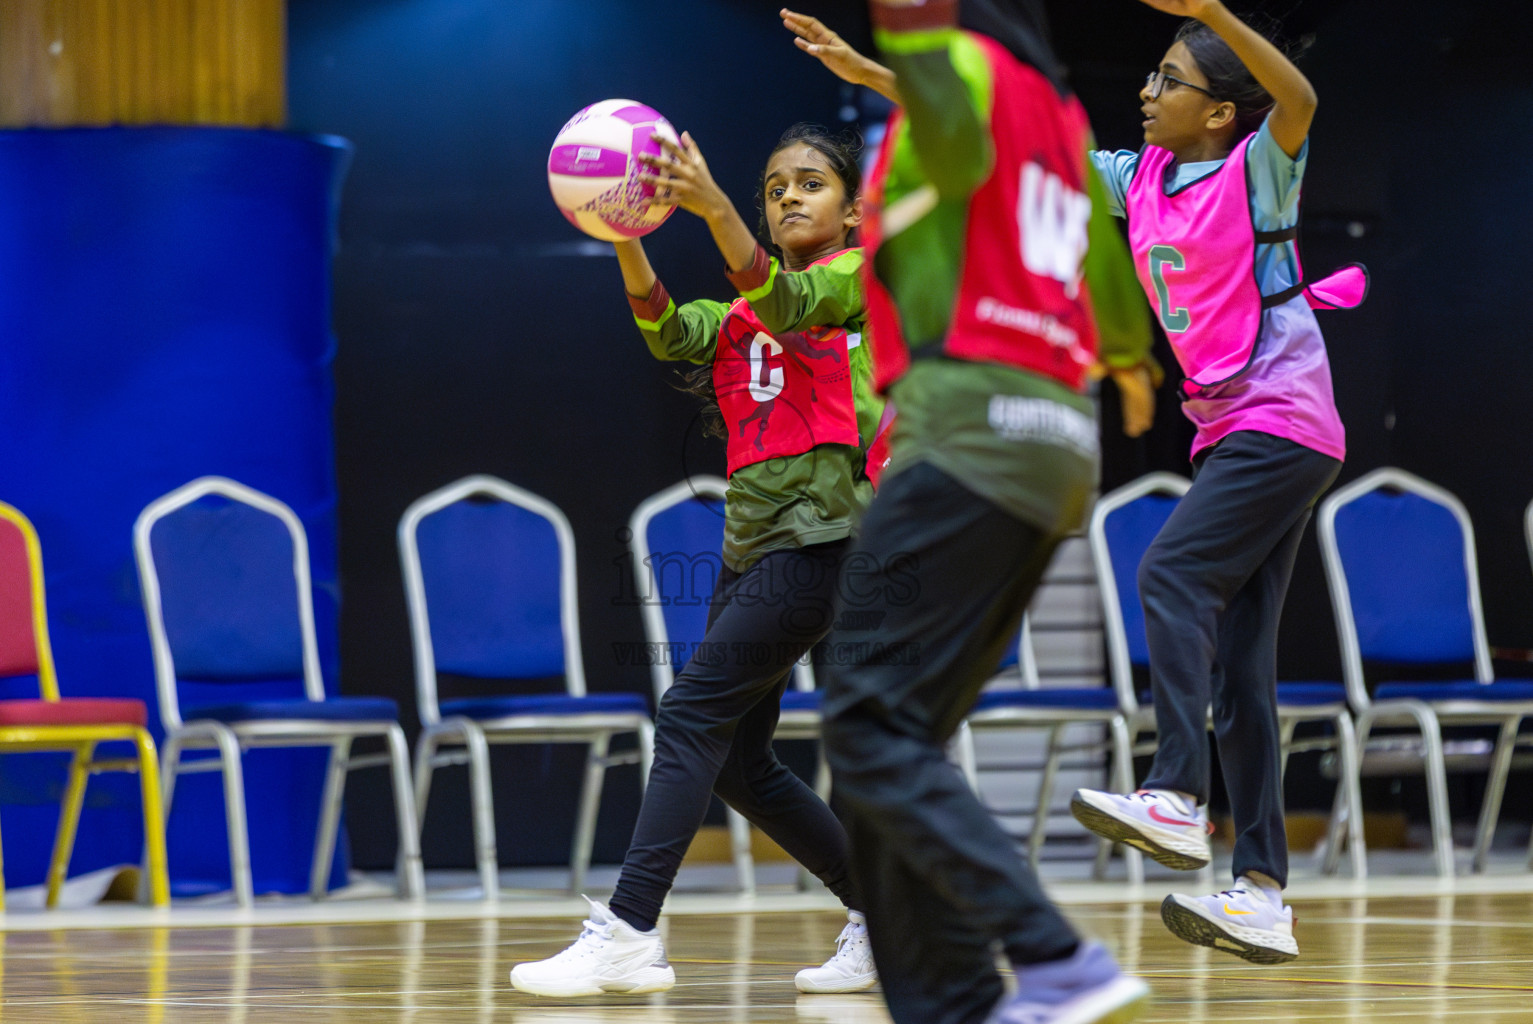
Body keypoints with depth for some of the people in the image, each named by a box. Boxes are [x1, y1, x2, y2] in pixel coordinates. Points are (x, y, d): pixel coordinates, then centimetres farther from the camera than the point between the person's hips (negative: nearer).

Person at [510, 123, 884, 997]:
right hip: (752, 541, 8)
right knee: (741, 763, 6)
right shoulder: (740, 315, 19)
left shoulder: (855, 278, 2)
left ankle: (629, 932, -24)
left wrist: (712, 208, -35)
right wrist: (627, 237, -21)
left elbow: (786, 302, -20)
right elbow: (672, 334, -3)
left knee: (693, 713, -18)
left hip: (822, 538, -8)